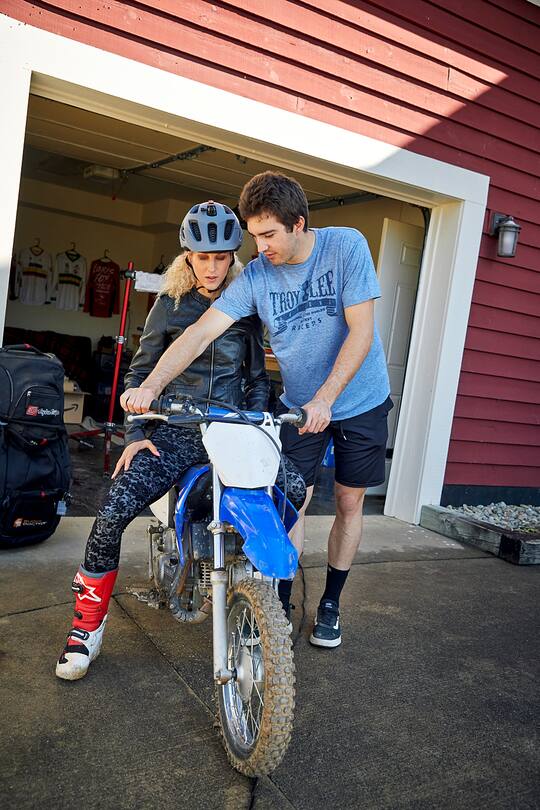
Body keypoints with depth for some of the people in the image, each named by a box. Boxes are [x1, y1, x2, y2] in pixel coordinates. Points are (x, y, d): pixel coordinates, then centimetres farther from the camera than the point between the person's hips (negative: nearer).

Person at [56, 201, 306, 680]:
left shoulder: (246, 308, 10)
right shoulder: (170, 304, 6)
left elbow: (258, 376, 15)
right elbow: (140, 373, 9)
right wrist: (136, 434, -3)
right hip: (175, 431, -1)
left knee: (294, 487, -23)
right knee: (112, 514, -22)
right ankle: (88, 626, 2)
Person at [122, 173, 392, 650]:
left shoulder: (346, 246, -17)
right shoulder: (256, 276, -11)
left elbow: (361, 331, -20)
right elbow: (201, 333, -18)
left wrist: (325, 399, -26)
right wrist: (150, 386, -30)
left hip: (361, 401, -1)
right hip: (300, 405, 1)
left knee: (349, 502, 7)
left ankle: (331, 604, 23)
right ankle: (281, 604, 14)